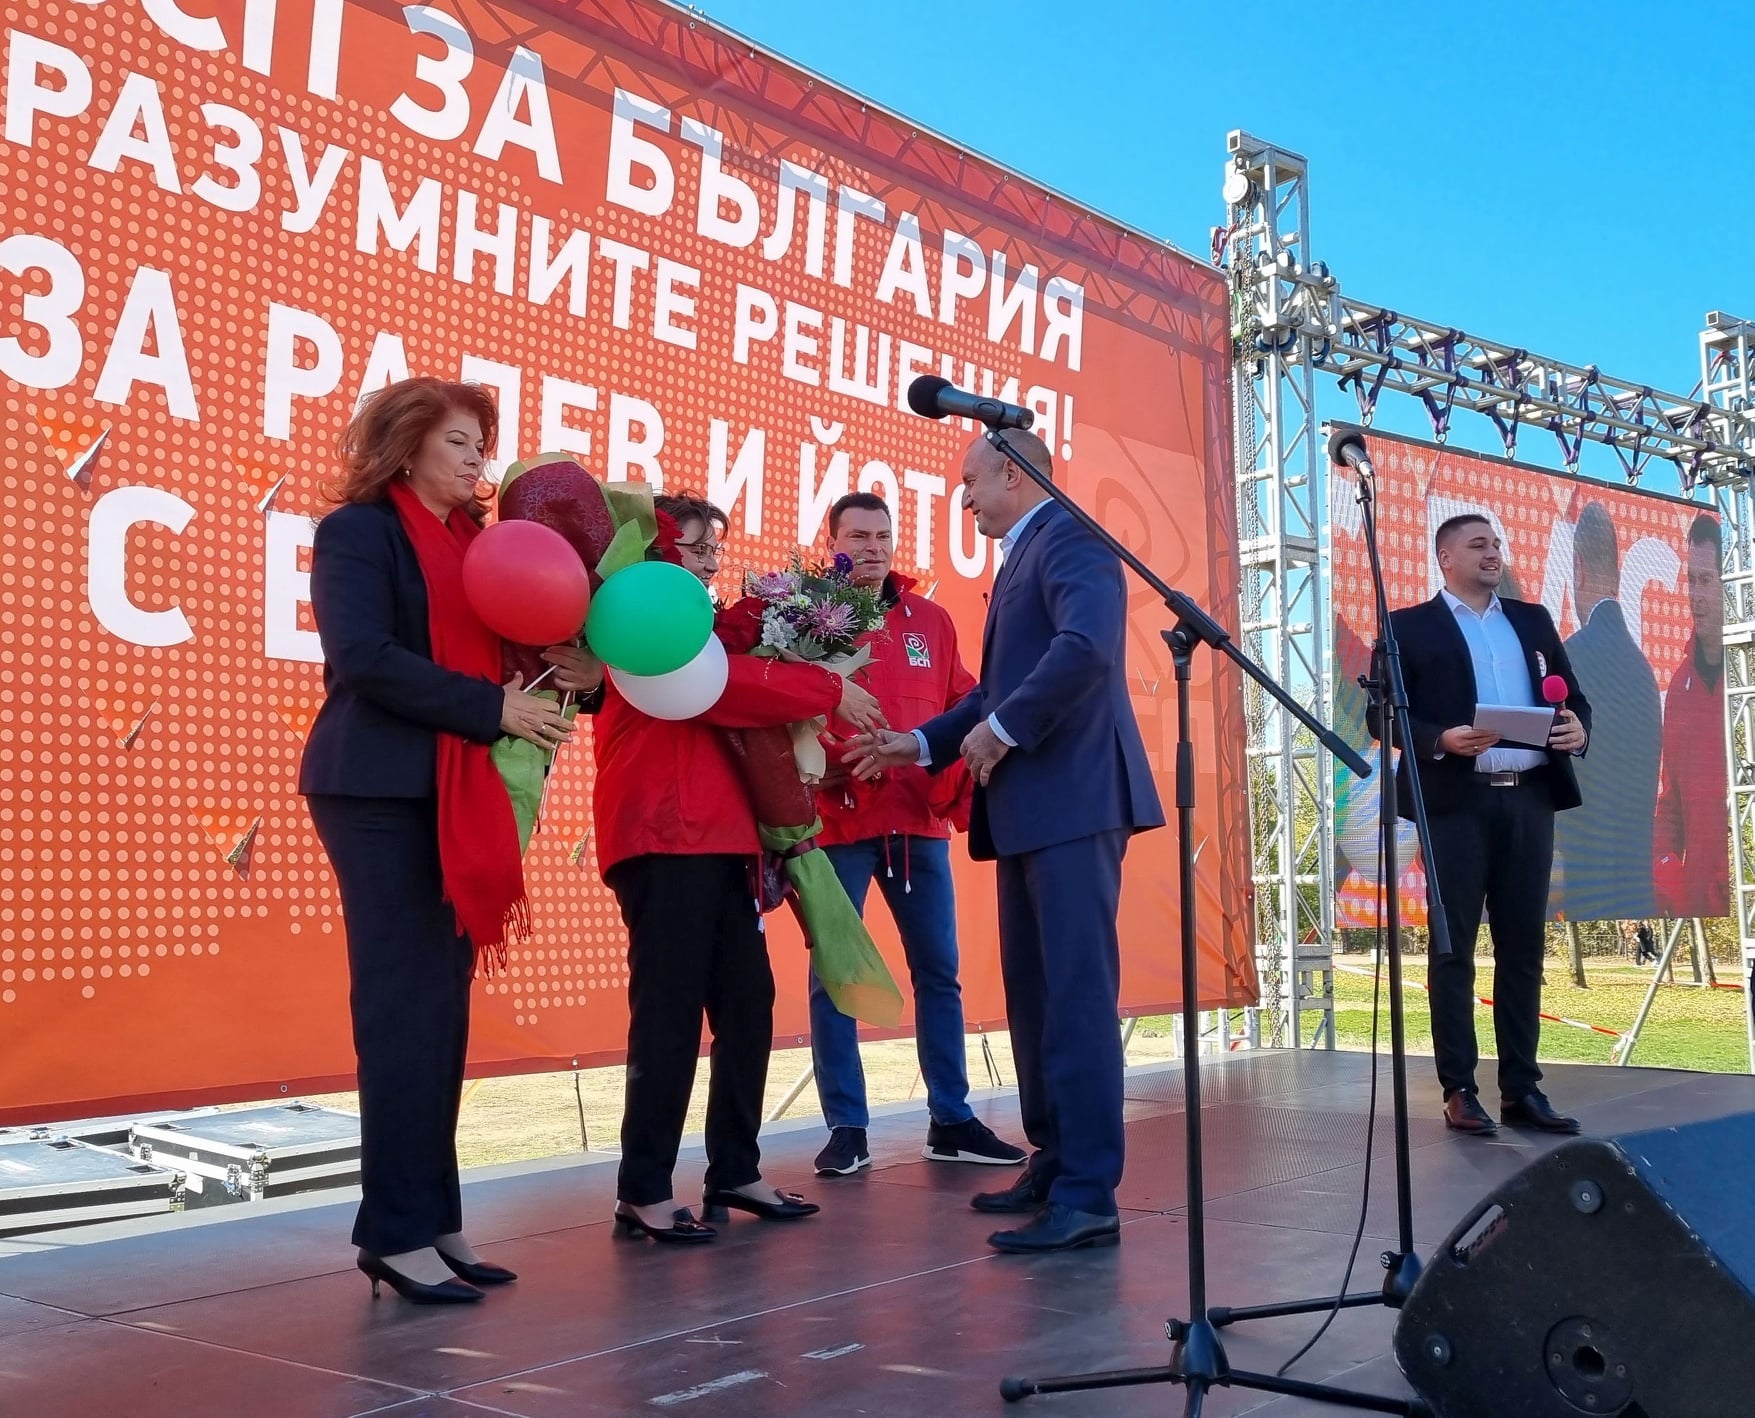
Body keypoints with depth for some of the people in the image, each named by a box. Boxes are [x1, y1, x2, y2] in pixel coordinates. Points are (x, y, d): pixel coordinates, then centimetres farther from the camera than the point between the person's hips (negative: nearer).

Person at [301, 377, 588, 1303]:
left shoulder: (469, 541, 18)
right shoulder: (357, 531, -4)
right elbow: (364, 657, -17)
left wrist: (552, 678, -4)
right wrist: (493, 709, -17)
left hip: (455, 798, 7)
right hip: (382, 794, -7)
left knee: (443, 1010, 7)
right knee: (403, 1008, -6)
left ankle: (433, 1220, 13)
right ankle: (398, 1231, 0)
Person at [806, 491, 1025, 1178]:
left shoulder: (931, 620, 12)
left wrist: (963, 793, 3)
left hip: (919, 820, 4)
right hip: (838, 821, -4)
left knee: (938, 970, 8)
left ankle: (951, 1120, 18)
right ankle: (846, 1128, 9)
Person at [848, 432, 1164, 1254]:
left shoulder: (1069, 536, -7)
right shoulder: (1020, 559, 23)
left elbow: (1087, 646, -25)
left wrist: (1000, 730, -19)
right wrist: (925, 744, 19)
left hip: (1072, 799, -10)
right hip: (1029, 807, 10)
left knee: (1076, 994, -10)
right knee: (1031, 993, 13)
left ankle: (1088, 1196, -7)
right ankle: (1053, 1164, 23)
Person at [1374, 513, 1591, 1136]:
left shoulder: (1532, 619, 19)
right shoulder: (1410, 626, 4)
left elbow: (1574, 698, 18)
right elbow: (1383, 715, -2)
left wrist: (1578, 728, -5)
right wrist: (1441, 740, -19)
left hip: (1529, 798, 4)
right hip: (1456, 801, -4)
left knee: (1523, 946, 6)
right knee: (1455, 947, -1)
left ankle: (1521, 1089, 12)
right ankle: (1459, 1091, 4)